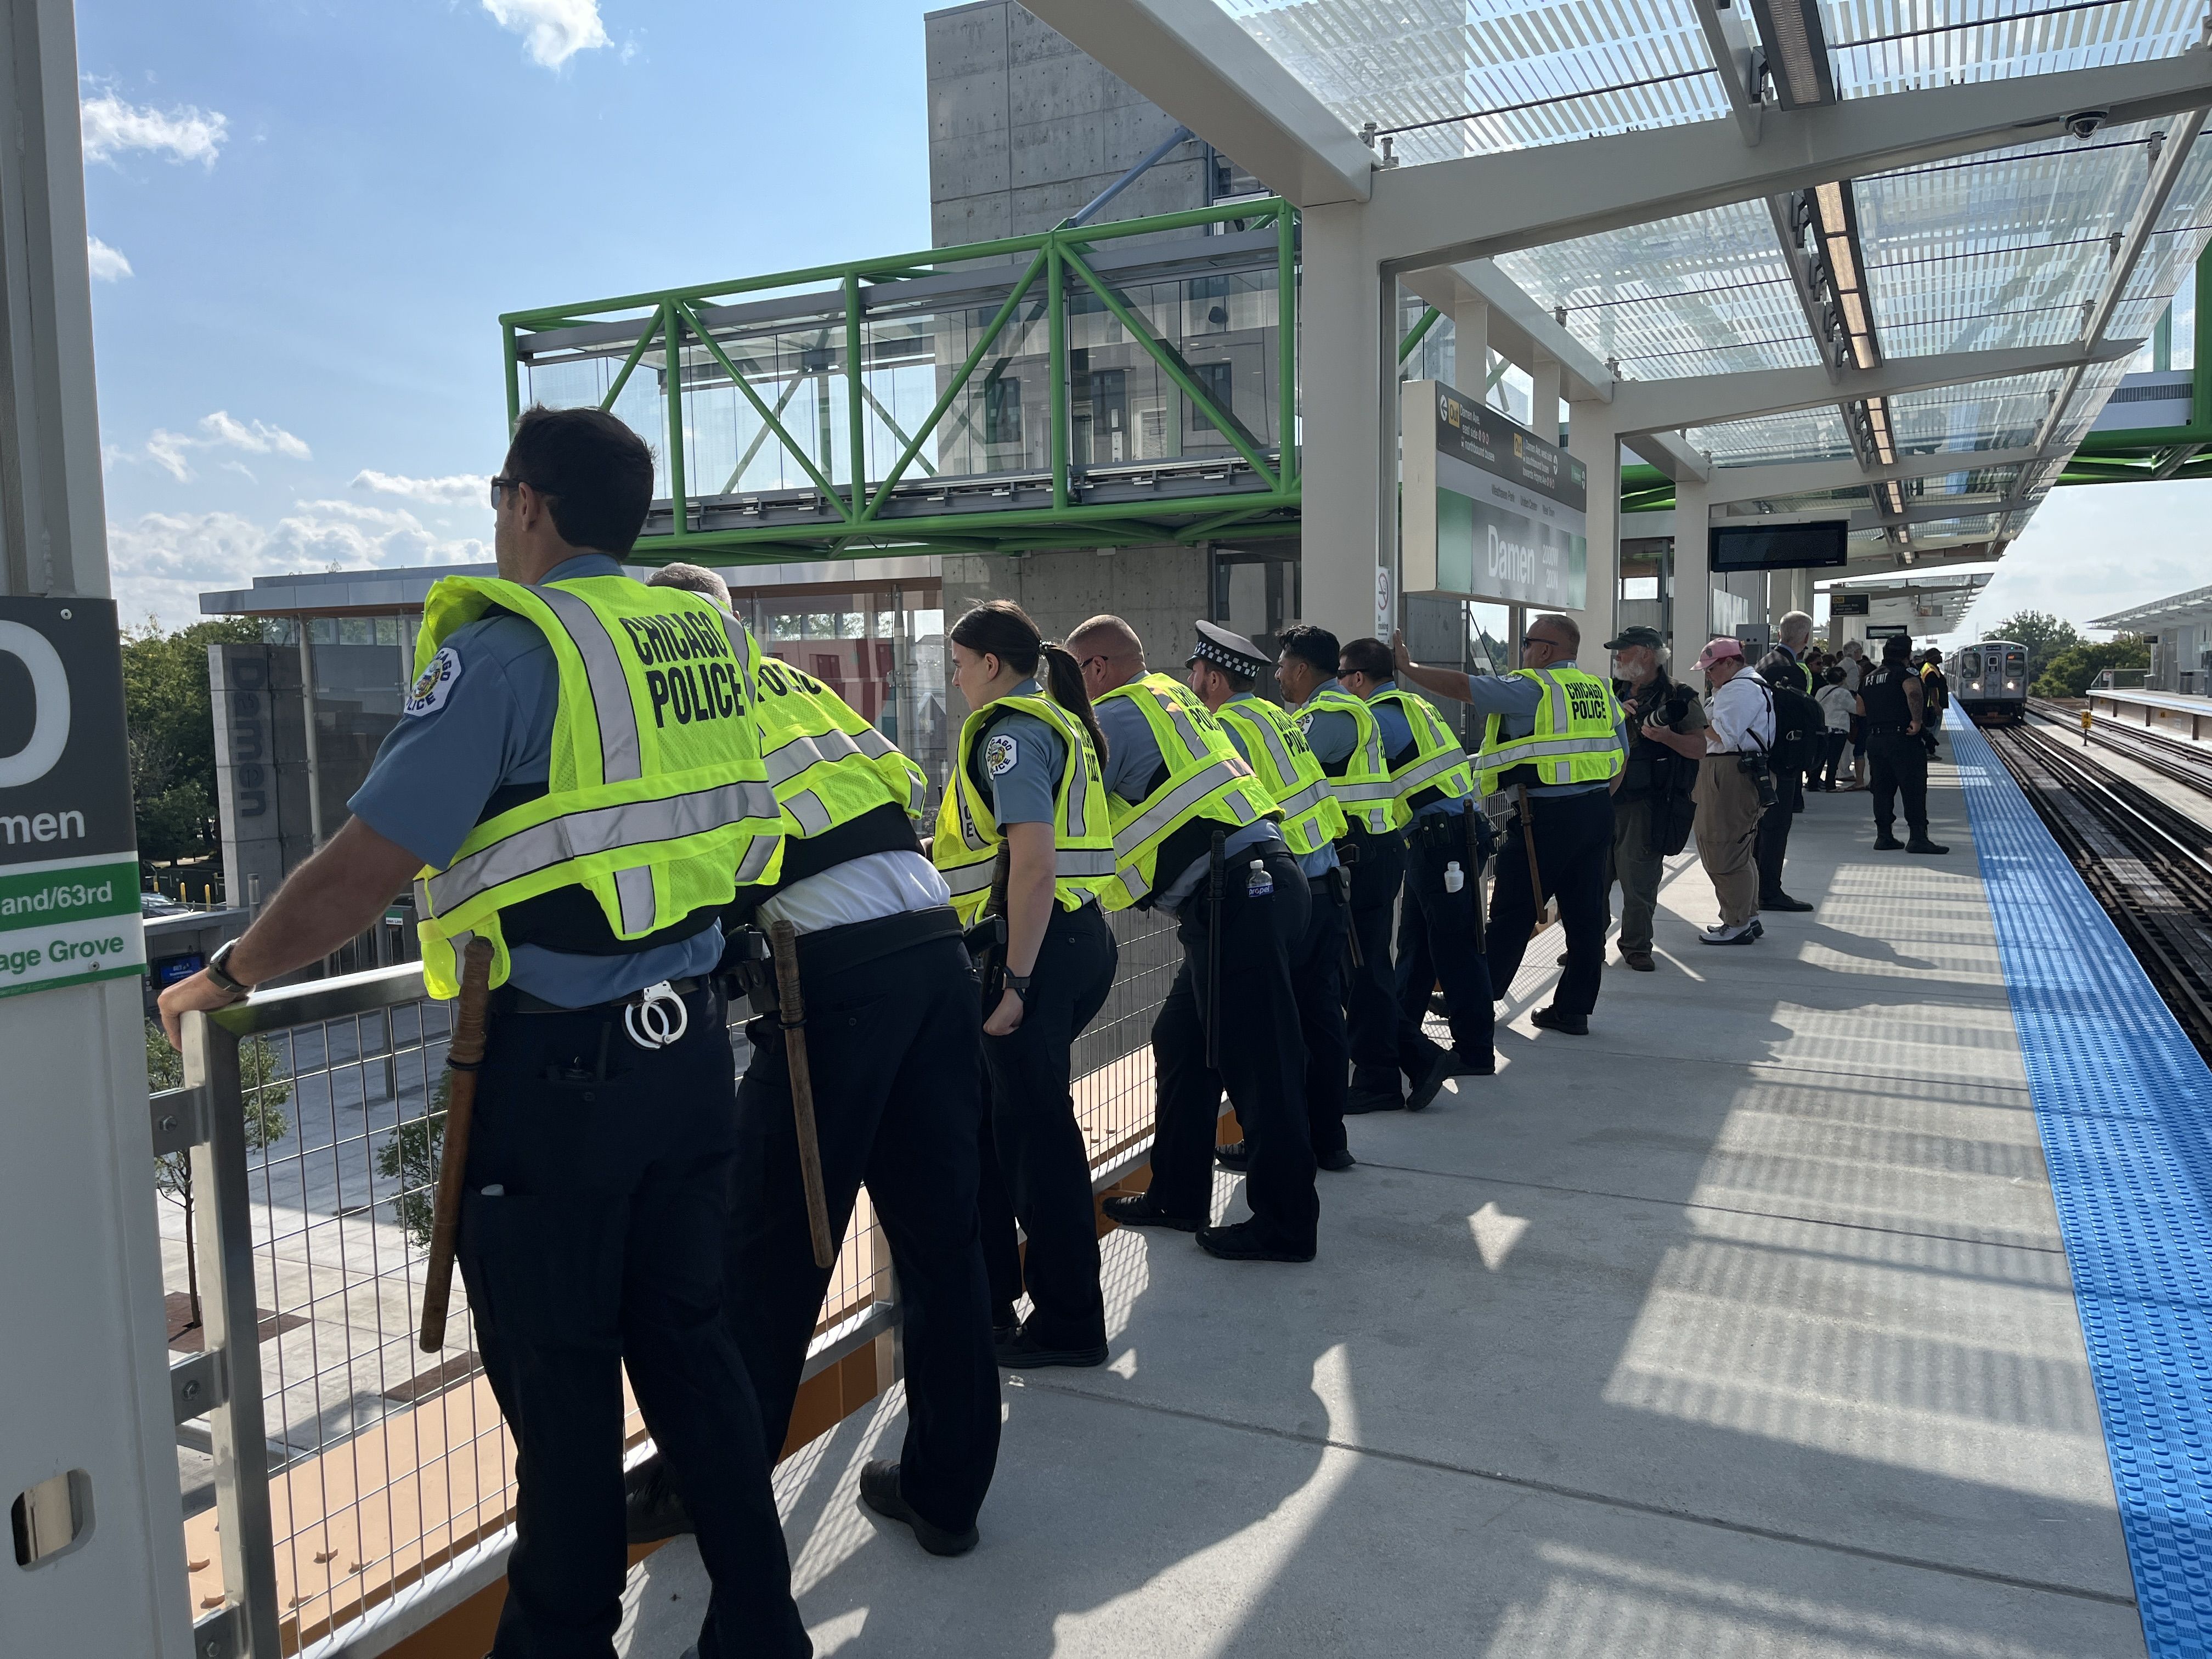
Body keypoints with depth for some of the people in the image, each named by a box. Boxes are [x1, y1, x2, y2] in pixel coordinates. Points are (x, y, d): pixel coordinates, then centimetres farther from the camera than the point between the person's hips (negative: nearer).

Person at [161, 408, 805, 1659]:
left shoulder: (505, 650, -13)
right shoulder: (708, 633, 6)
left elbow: (364, 869, -15)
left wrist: (231, 977, 0)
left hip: (560, 1068, -6)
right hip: (691, 1042, 6)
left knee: (558, 1373, 10)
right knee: (688, 1338, 17)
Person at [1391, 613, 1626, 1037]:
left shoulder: (1530, 687, -8)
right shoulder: (1601, 690, 15)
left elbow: (1462, 686, -11)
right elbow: (1621, 758, 19)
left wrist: (1407, 666, -2)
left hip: (1545, 817, -7)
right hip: (1596, 814, 7)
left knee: (1512, 914, 1)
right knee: (1586, 913, 8)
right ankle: (1573, 1009, 14)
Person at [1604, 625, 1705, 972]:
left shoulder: (1678, 699, 0)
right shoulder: (1612, 693, 16)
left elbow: (1699, 749, -4)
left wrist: (1666, 736, -22)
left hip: (1644, 804, -4)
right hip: (1603, 797, 5)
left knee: (1639, 879, 0)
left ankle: (1636, 946, 14)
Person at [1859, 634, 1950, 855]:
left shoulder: (1870, 678, 16)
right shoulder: (1906, 673, -6)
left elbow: (1860, 710, 20)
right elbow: (1914, 693, -27)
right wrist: (1917, 721, -22)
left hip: (1874, 739, 7)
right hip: (1903, 738, -7)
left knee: (1883, 789, 11)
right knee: (1914, 788, -5)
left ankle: (1883, 836, 12)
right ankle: (1918, 838, -8)